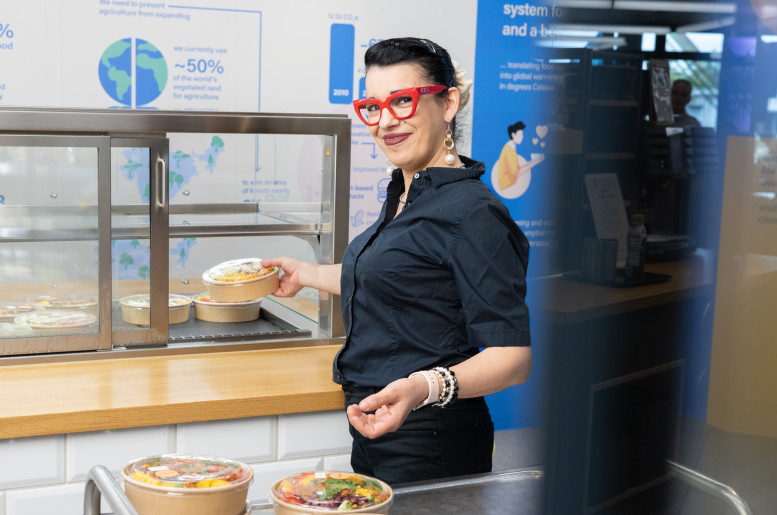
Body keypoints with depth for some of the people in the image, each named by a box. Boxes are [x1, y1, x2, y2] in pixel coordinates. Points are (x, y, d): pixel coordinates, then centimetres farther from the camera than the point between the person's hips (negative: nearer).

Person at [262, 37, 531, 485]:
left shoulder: (474, 213, -19)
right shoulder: (403, 196, 10)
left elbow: (513, 356, -23)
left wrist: (425, 387, -39)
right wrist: (306, 274, 37)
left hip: (429, 448, -9)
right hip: (374, 430, 9)